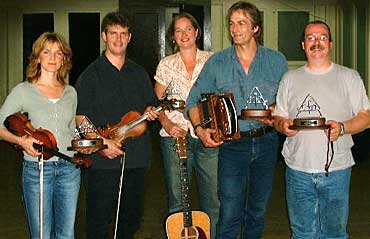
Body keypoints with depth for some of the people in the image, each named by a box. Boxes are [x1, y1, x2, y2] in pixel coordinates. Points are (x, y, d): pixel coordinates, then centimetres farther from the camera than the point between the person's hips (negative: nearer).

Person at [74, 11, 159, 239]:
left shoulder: (139, 73, 13)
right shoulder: (91, 74, -1)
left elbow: (151, 105, 22)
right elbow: (79, 117, -6)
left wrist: (150, 111, -3)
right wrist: (102, 142, -18)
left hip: (136, 158, 5)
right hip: (102, 160, -4)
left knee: (131, 219, 14)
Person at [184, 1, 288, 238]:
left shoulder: (276, 61, 3)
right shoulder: (217, 62, 1)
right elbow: (194, 100, 3)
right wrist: (199, 128, -13)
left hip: (266, 142, 2)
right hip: (232, 145, -2)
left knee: (257, 211, 15)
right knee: (230, 214, -4)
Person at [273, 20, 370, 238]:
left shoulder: (349, 77, 5)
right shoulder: (290, 78, 12)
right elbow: (278, 117, 14)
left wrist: (342, 128, -17)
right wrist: (283, 125, -10)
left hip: (337, 170, -1)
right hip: (298, 169, 2)